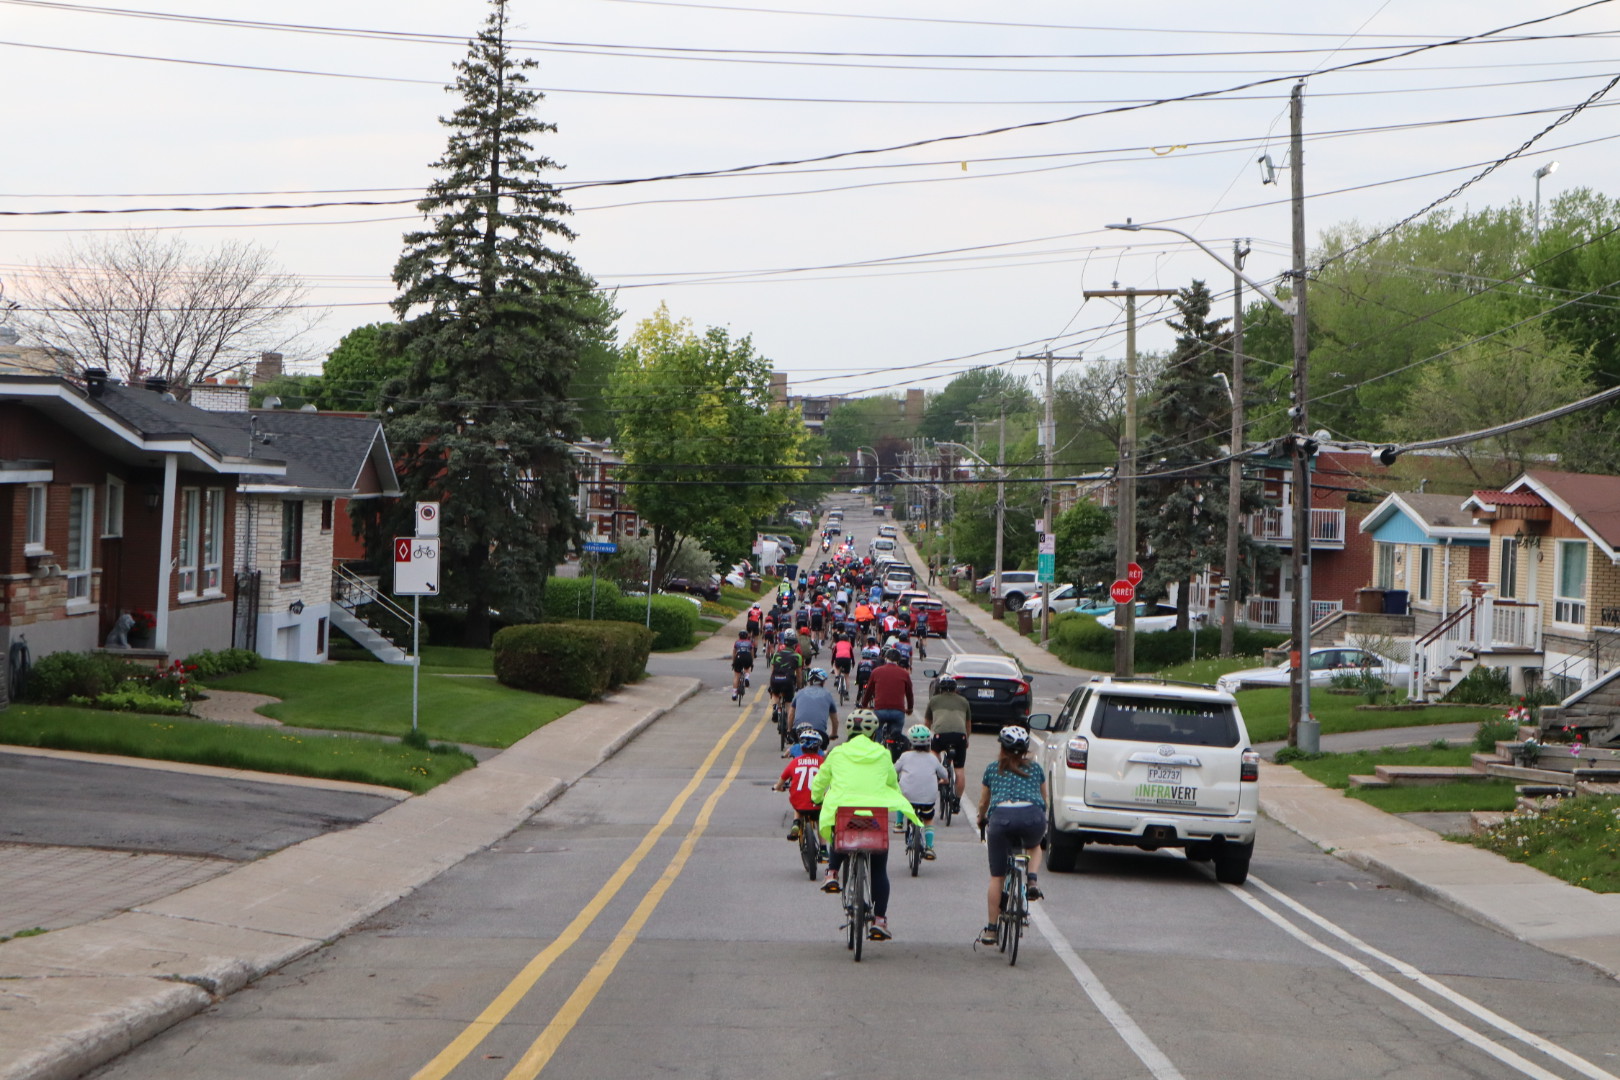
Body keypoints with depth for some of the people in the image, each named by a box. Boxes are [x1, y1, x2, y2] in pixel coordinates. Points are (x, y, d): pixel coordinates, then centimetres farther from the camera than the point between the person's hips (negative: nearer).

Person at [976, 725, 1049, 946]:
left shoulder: (993, 769, 23)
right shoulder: (1035, 768, 25)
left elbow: (983, 803, 33)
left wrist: (981, 820, 54)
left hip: (1001, 815, 0)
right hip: (1032, 815, 1)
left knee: (997, 876, 12)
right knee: (1034, 847, 35)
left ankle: (990, 930, 13)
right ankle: (1032, 881, 7)